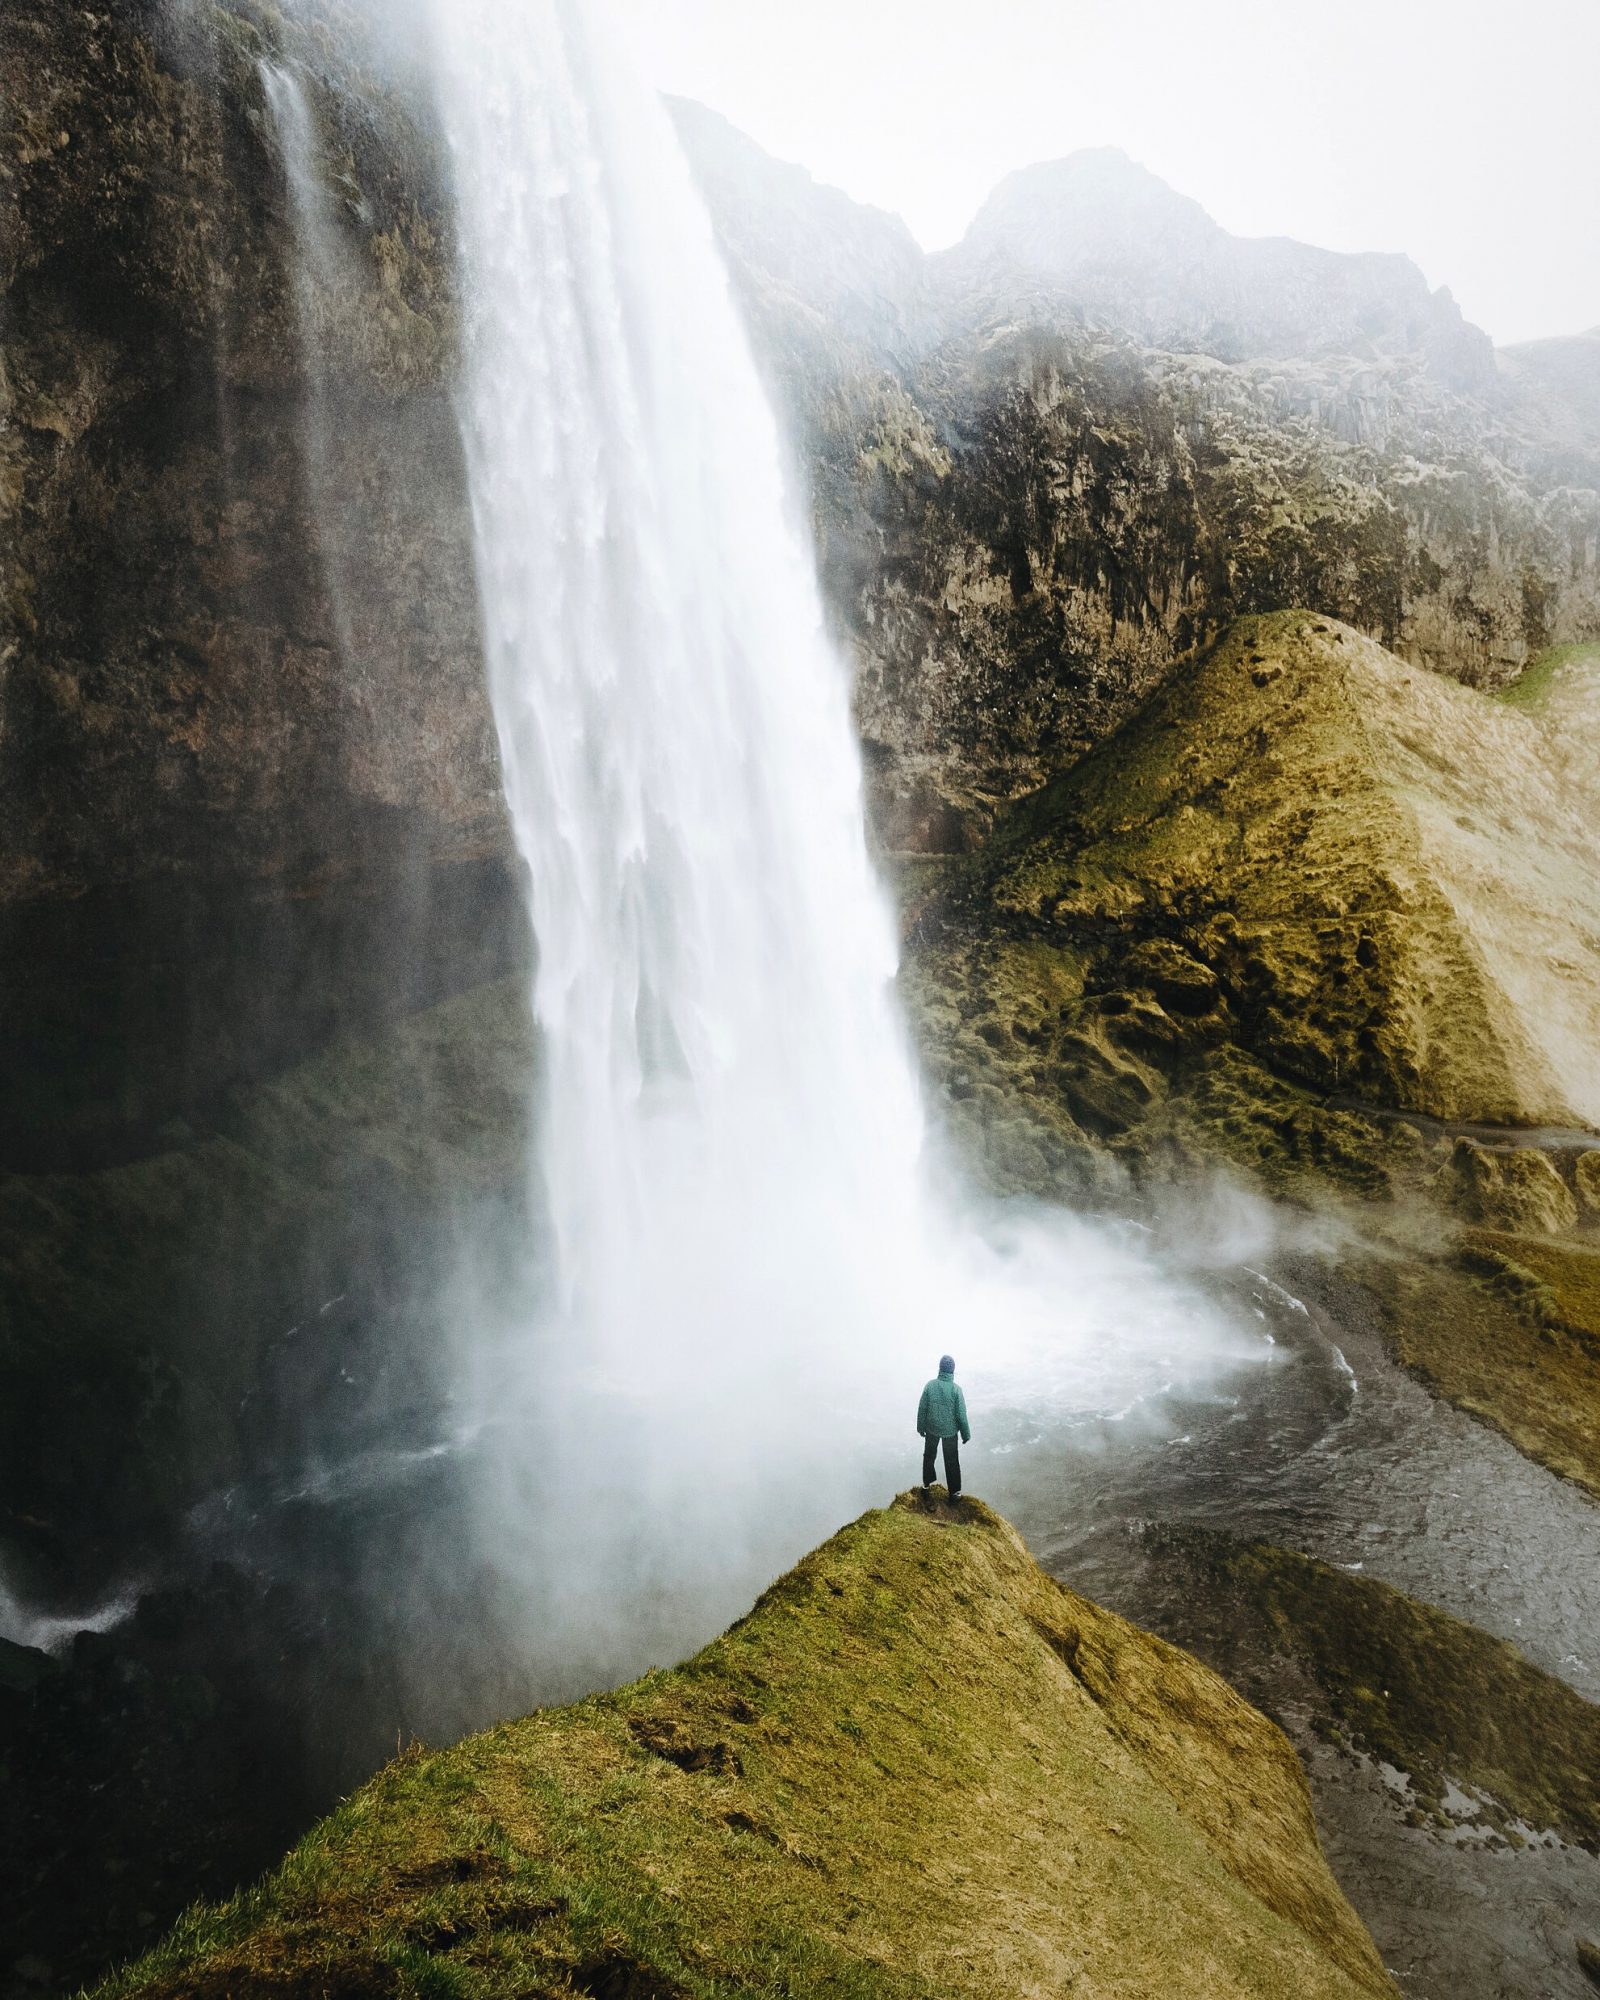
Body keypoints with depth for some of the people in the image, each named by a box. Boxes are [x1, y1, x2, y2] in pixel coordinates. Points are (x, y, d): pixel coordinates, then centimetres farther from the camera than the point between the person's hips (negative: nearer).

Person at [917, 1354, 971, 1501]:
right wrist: (966, 1434, -1)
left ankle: (927, 1484, 38)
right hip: (950, 1430, -2)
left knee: (928, 1456, 24)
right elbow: (961, 1414, -15)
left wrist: (921, 1427, 8)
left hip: (932, 1429, 2)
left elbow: (922, 1409, -8)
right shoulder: (956, 1389, -22)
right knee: (951, 1461, 15)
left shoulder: (930, 1385, -17)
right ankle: (954, 1491, 23)